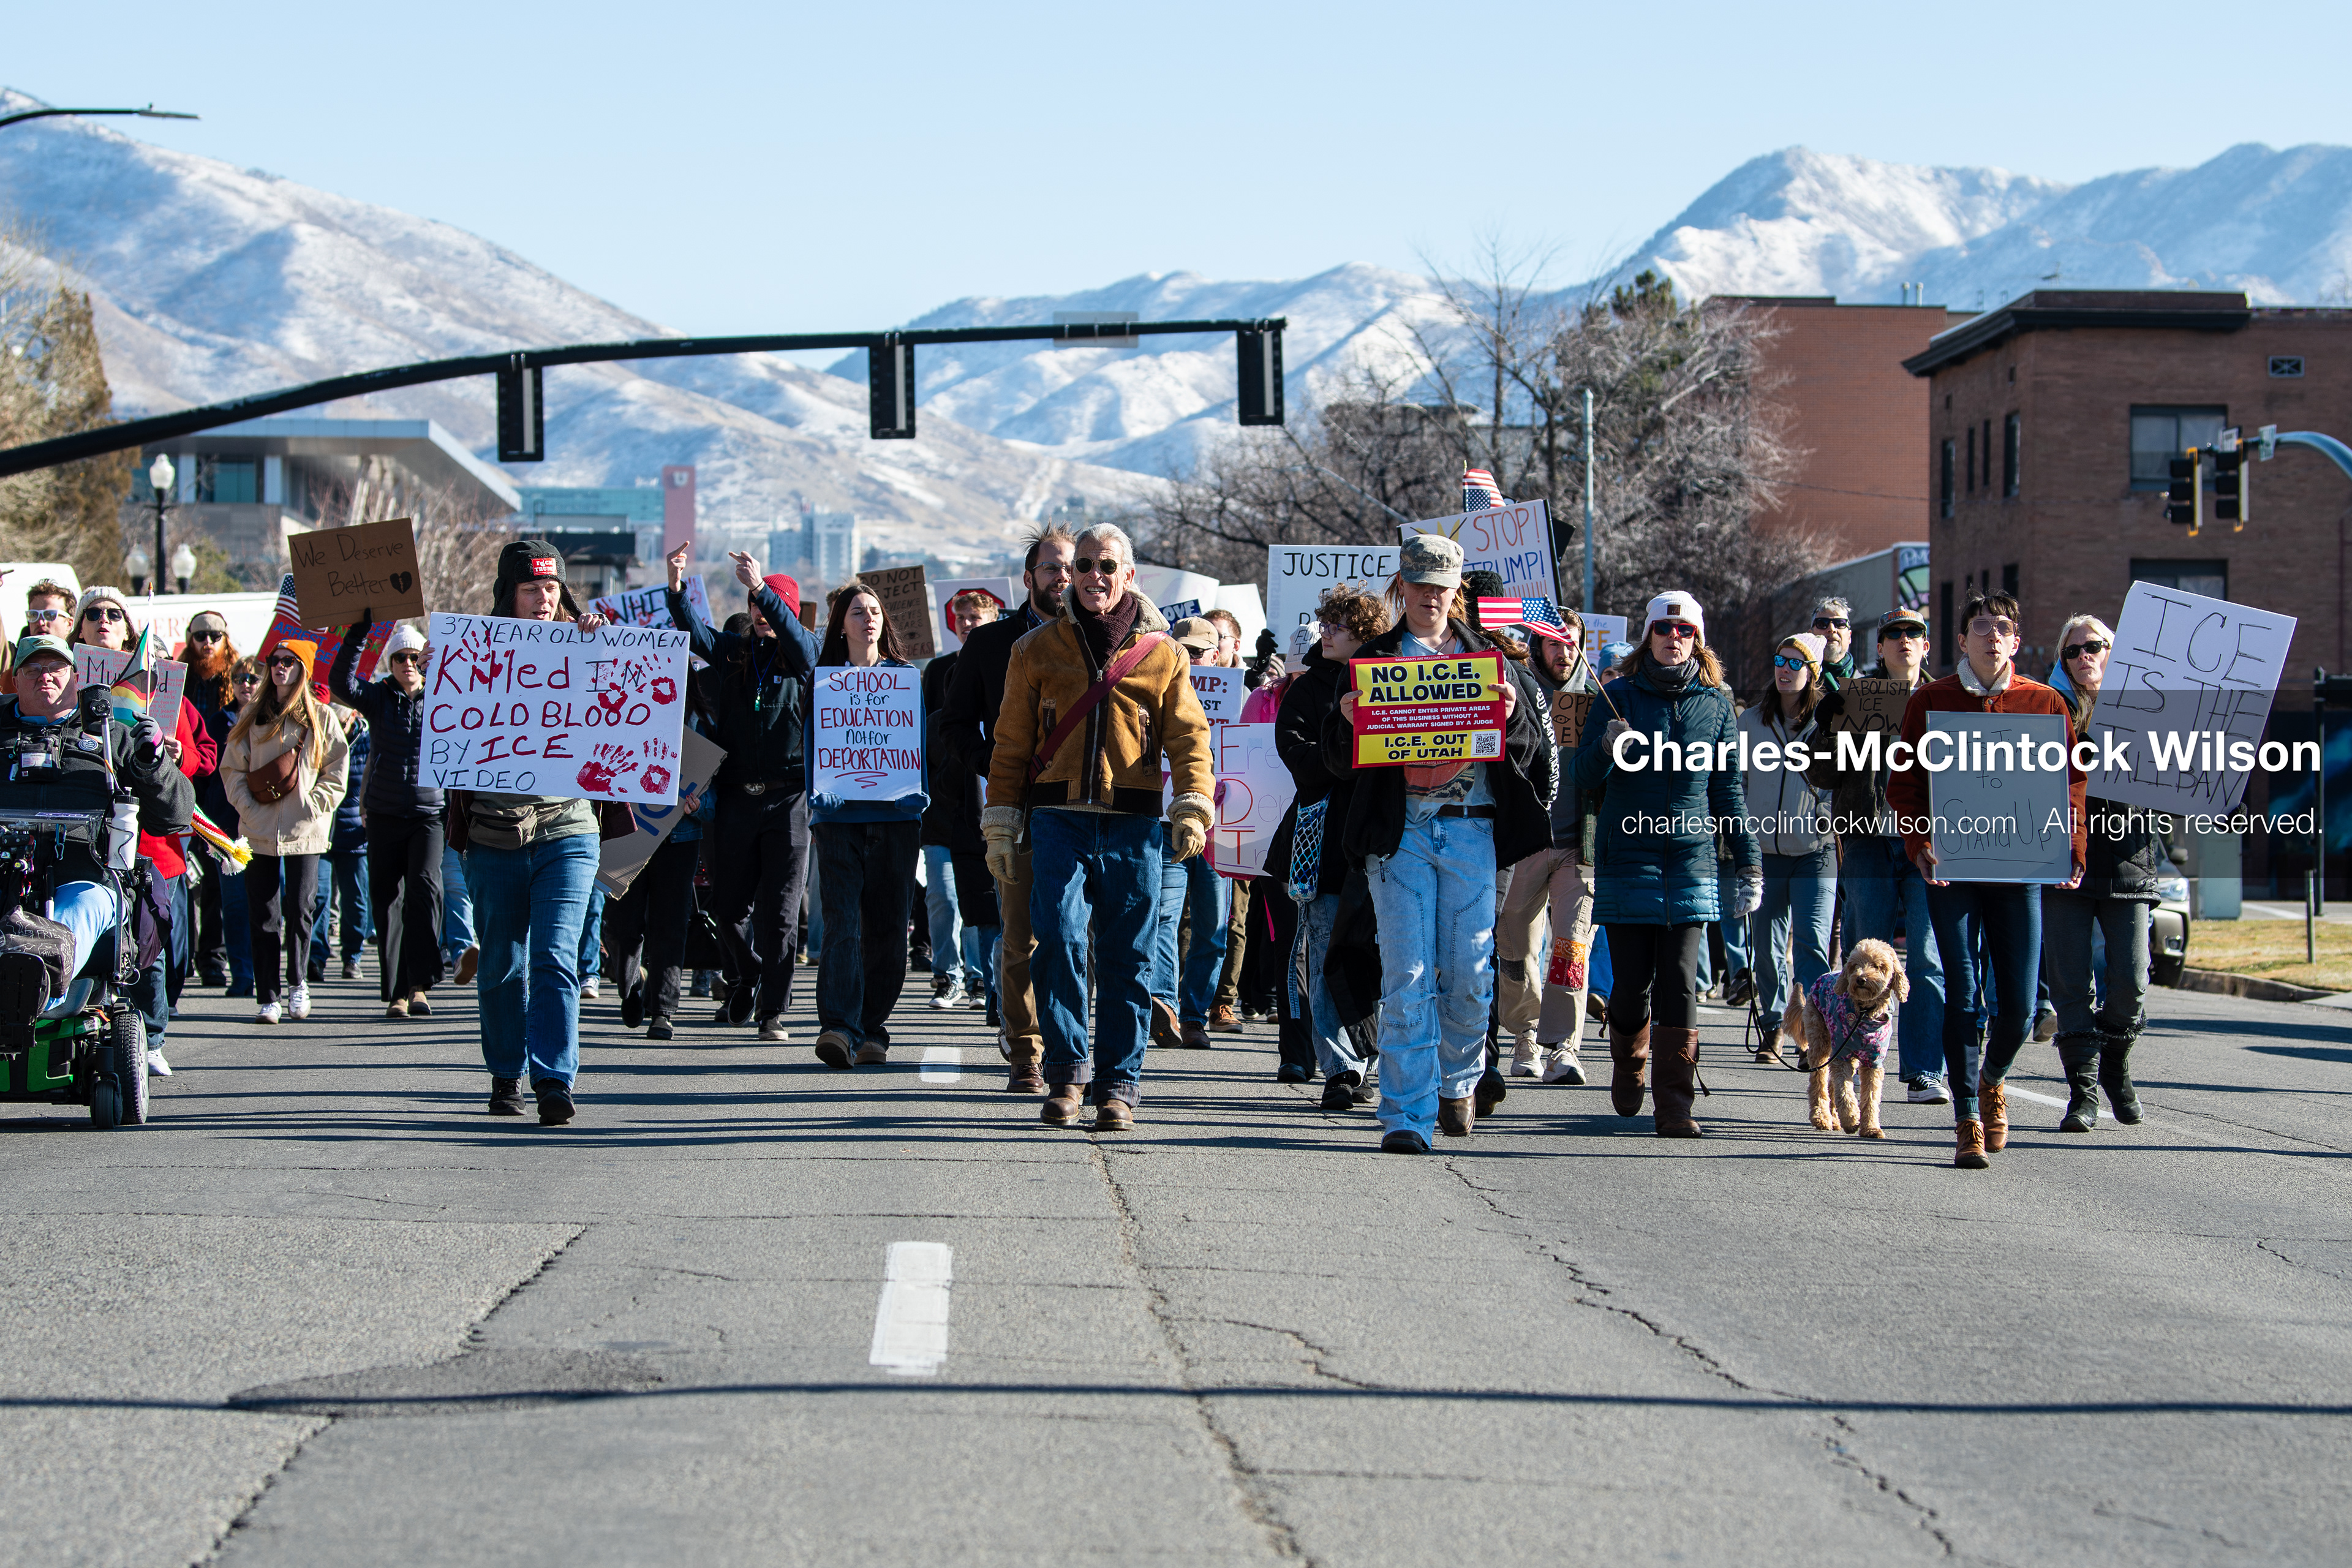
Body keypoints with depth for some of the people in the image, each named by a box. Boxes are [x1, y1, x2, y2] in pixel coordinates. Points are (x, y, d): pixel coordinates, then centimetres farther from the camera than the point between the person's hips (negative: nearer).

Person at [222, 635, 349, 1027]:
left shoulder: (320, 718, 5)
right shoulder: (253, 716, 11)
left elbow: (337, 774, 4)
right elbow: (232, 769, 9)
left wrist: (309, 806, -8)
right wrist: (251, 809, -4)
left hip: (305, 833, -2)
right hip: (260, 831, 2)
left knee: (299, 910, -7)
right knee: (263, 916, 0)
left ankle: (296, 982, 13)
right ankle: (267, 997, 4)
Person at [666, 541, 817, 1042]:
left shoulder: (801, 655, 4)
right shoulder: (730, 650, 10)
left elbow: (796, 637, -18)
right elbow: (693, 632, -6)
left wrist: (761, 586, -31)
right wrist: (676, 585, -25)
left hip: (788, 798, -3)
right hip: (735, 796, 3)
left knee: (779, 910, -3)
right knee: (728, 905, 7)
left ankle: (772, 1010, 3)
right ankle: (748, 978, 32)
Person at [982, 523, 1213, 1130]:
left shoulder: (1161, 653, 9)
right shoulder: (1038, 650, 11)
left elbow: (1189, 736, 6)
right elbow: (1011, 744, 12)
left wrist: (1192, 807, -10)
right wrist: (1001, 828, 7)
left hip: (1132, 826, 0)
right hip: (1059, 818, 0)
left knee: (1125, 954, 1)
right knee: (1060, 937, -13)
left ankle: (1118, 1080, 9)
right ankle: (1067, 1068, -3)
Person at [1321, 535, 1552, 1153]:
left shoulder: (1484, 654, 14)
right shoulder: (1374, 657, 11)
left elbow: (1531, 750, 11)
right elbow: (1337, 758, 8)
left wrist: (1512, 714, -10)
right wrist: (1348, 720, -13)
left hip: (1472, 828, 1)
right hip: (1399, 830, -1)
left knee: (1470, 974, 1)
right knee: (1406, 977, -7)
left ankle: (1458, 1080, 25)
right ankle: (1407, 1113, -6)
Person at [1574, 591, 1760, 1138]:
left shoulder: (1715, 703, 9)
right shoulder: (1618, 697, 4)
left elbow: (1728, 789, 13)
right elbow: (1586, 779, 2)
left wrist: (1749, 863, 9)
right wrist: (1608, 749, -20)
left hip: (1691, 861, 1)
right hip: (1628, 858, -1)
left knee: (1680, 984, -7)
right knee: (1632, 981, 1)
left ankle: (1674, 1105, -7)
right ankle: (1628, 1067, 30)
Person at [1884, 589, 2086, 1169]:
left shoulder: (2046, 704, 8)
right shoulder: (1929, 702, 6)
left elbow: (2069, 784, 11)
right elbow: (1904, 783, 6)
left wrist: (2071, 853, -3)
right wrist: (1921, 846, -8)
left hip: (2020, 870, 1)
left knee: (2018, 1005, 0)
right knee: (1963, 995, -5)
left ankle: (1992, 1081, 31)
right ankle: (1968, 1122, 1)